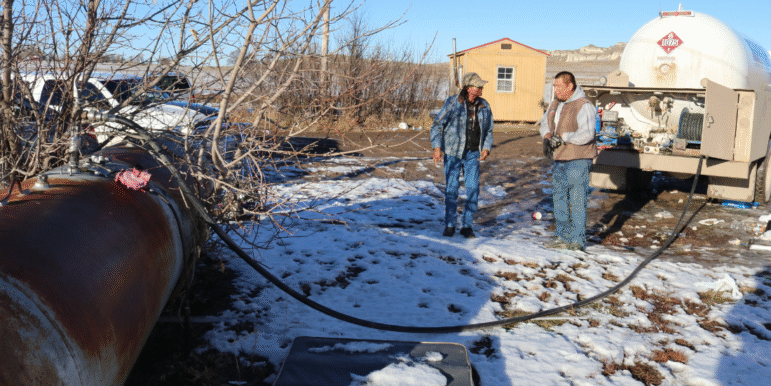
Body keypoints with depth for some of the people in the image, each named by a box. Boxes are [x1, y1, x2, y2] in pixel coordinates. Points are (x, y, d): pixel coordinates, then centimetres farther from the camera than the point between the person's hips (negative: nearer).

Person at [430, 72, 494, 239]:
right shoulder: (453, 103, -8)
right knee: (451, 188, -1)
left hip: (473, 153, 3)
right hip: (453, 152, -3)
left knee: (473, 189, -1)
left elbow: (489, 131, 14)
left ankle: (467, 225, 13)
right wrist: (437, 147, -16)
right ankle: (450, 224, 15)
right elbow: (437, 125, -5)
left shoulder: (484, 106, 4)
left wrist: (486, 148, -2)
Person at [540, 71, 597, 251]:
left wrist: (562, 138, -19)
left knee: (577, 200, -5)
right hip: (559, 160, 9)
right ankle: (562, 237, 23)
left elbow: (586, 134, -22)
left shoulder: (583, 106, -13)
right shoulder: (555, 104, 13)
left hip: (578, 161, -8)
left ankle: (578, 239, 3)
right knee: (559, 197, 13)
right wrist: (547, 136, -2)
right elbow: (545, 123, 19)